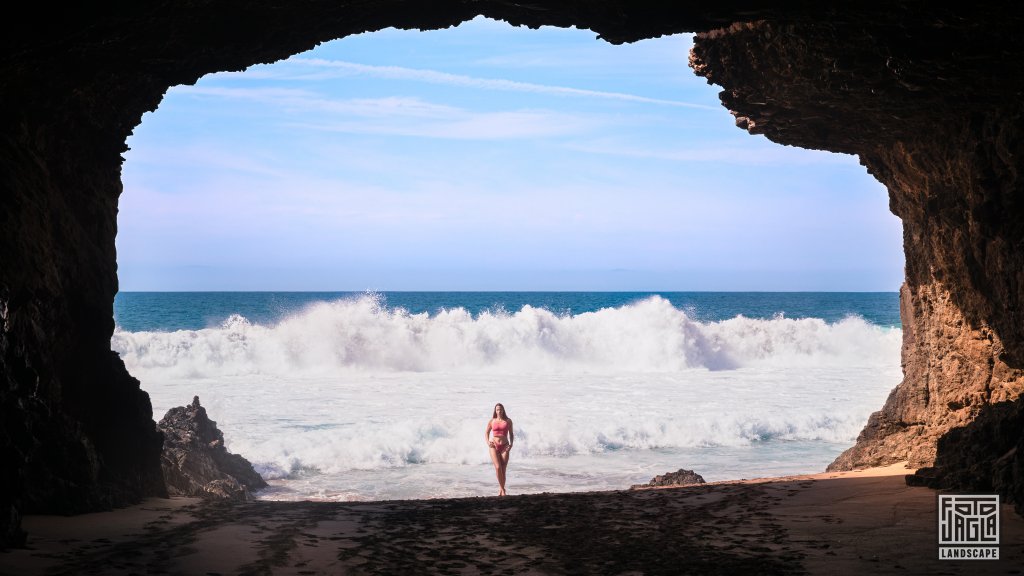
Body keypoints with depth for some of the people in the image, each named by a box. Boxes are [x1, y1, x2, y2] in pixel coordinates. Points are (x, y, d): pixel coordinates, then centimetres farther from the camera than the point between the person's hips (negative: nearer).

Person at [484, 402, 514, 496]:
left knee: (503, 469, -2)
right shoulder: (492, 421, 7)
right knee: (498, 467, -16)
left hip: (504, 446, 1)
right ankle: (502, 489, -6)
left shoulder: (508, 421, 7)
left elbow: (511, 434, 13)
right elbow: (486, 433, 16)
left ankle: (501, 490, 8)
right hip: (494, 446, -1)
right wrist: (488, 442, -1)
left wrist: (511, 444, -2)